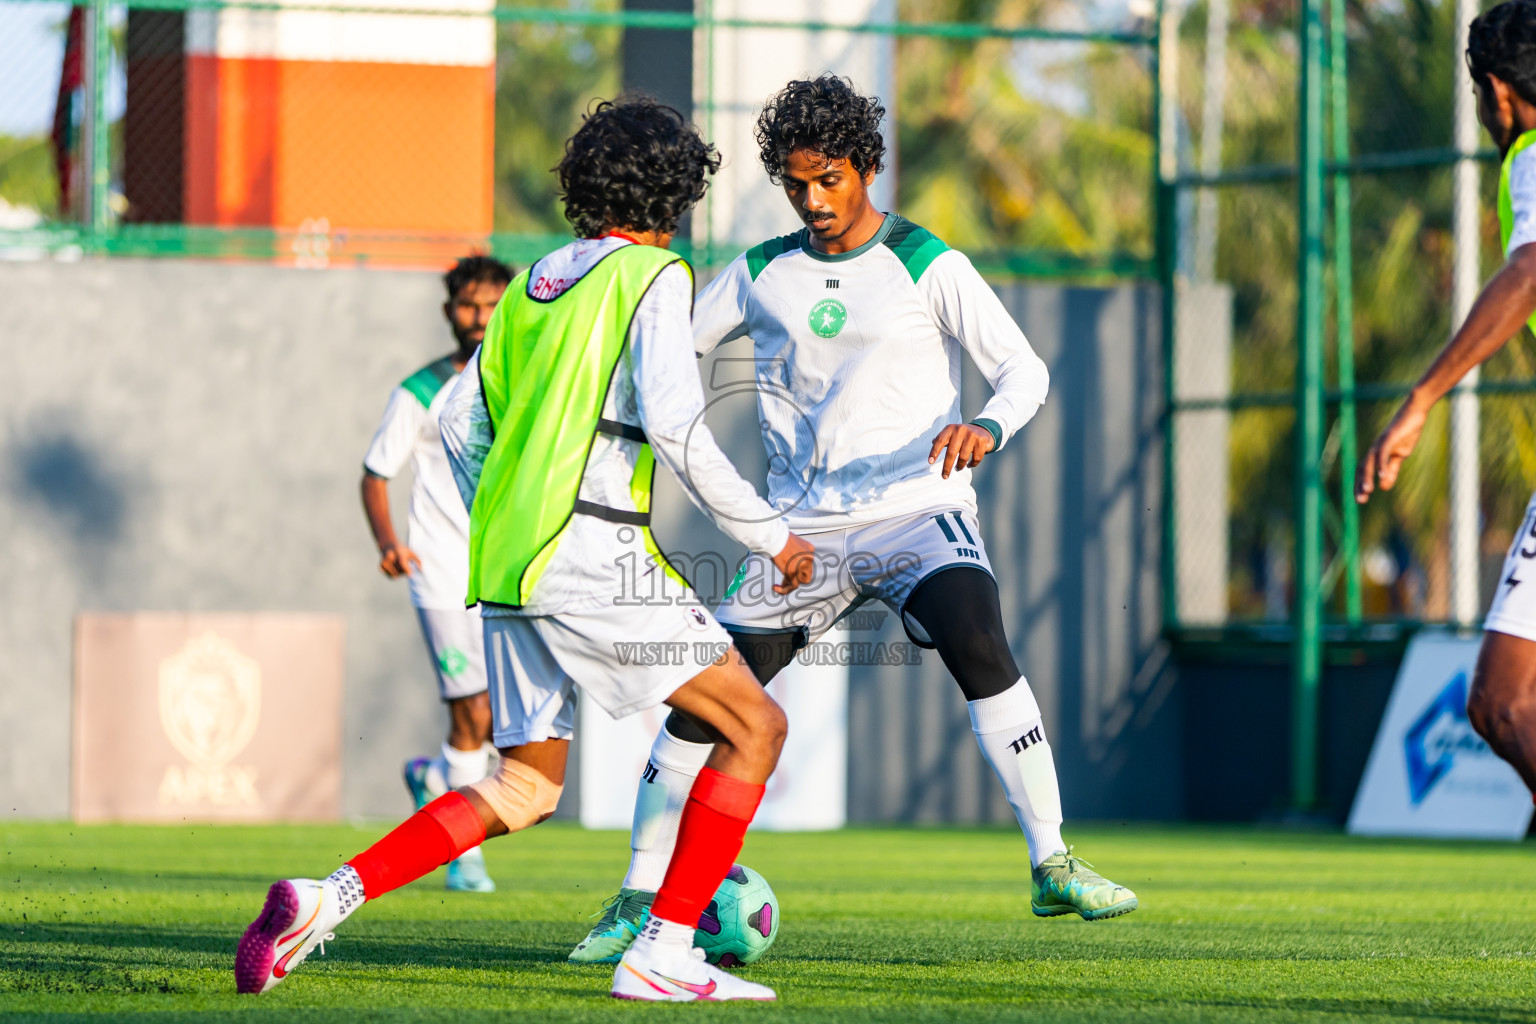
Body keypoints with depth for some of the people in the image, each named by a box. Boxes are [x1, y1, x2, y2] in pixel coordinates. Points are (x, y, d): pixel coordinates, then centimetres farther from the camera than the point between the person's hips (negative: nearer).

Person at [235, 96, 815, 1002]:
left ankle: (324, 900, 2)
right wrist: (768, 533, -7)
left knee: (523, 791, 16)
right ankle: (664, 953, -8)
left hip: (507, 563, 8)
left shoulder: (531, 286, 18)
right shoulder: (653, 277, -4)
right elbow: (673, 427, -15)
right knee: (756, 726, -1)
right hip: (591, 558, -8)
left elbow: (462, 425, 22)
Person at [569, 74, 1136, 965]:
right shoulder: (762, 275, 9)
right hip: (803, 526, 4)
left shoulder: (926, 266, -3)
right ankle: (639, 903, 11)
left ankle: (1053, 867, -25)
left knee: (980, 647, -31)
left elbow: (1024, 368, -8)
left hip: (918, 515, -4)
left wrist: (988, 427, -30)